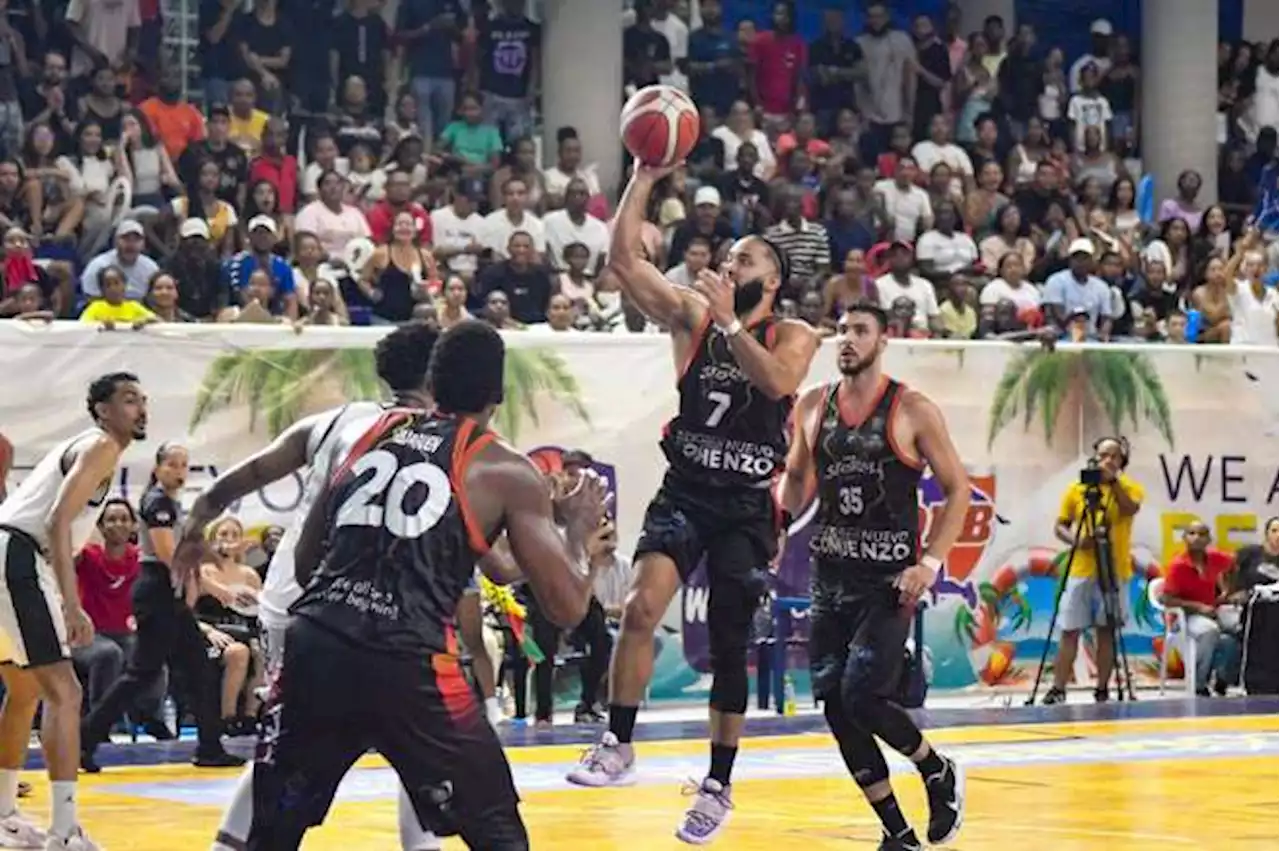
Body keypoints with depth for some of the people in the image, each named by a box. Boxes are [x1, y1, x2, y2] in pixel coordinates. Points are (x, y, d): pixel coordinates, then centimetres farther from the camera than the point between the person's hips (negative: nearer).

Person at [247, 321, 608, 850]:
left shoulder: (373, 434, 20)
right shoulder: (505, 473, 6)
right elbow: (567, 607, 5)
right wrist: (580, 529, 23)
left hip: (313, 645, 4)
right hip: (407, 663, -4)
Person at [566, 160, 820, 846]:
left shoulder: (793, 336, -1)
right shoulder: (692, 316, 3)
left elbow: (777, 381, -24)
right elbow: (624, 258, -7)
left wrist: (729, 322, -28)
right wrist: (644, 179, -14)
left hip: (746, 505, -1)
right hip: (684, 491, 1)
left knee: (729, 649, 5)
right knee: (642, 605, -23)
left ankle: (718, 787, 17)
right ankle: (618, 747, -15)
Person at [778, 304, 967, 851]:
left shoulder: (912, 411, -7)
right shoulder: (812, 407, 6)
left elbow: (957, 488, -3)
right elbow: (797, 478, 21)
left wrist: (931, 562, -13)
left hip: (889, 579, -5)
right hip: (829, 575, 5)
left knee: (863, 697, -18)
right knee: (836, 709, 1)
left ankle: (940, 774, 11)